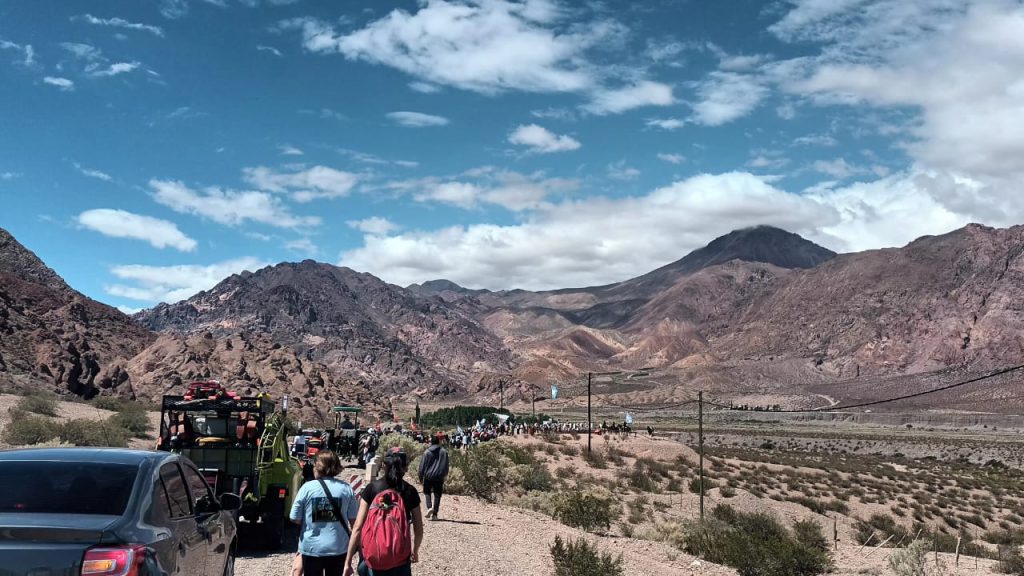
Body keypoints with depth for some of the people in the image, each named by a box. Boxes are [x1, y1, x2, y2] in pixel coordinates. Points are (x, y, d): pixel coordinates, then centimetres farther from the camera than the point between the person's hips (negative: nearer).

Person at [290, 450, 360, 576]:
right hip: (338, 548, 2)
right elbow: (353, 519, 1)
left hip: (312, 548, -1)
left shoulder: (307, 487, -10)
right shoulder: (346, 488, -4)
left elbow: (295, 519, -5)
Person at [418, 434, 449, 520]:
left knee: (427, 493, 13)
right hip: (439, 478, 1)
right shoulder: (444, 452, 2)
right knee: (437, 495, 6)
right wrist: (444, 475, 22)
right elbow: (446, 466, 8)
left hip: (428, 477, -1)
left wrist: (421, 477, 8)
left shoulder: (427, 452, -3)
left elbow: (422, 466, -1)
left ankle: (429, 507, -11)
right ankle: (434, 514, 2)